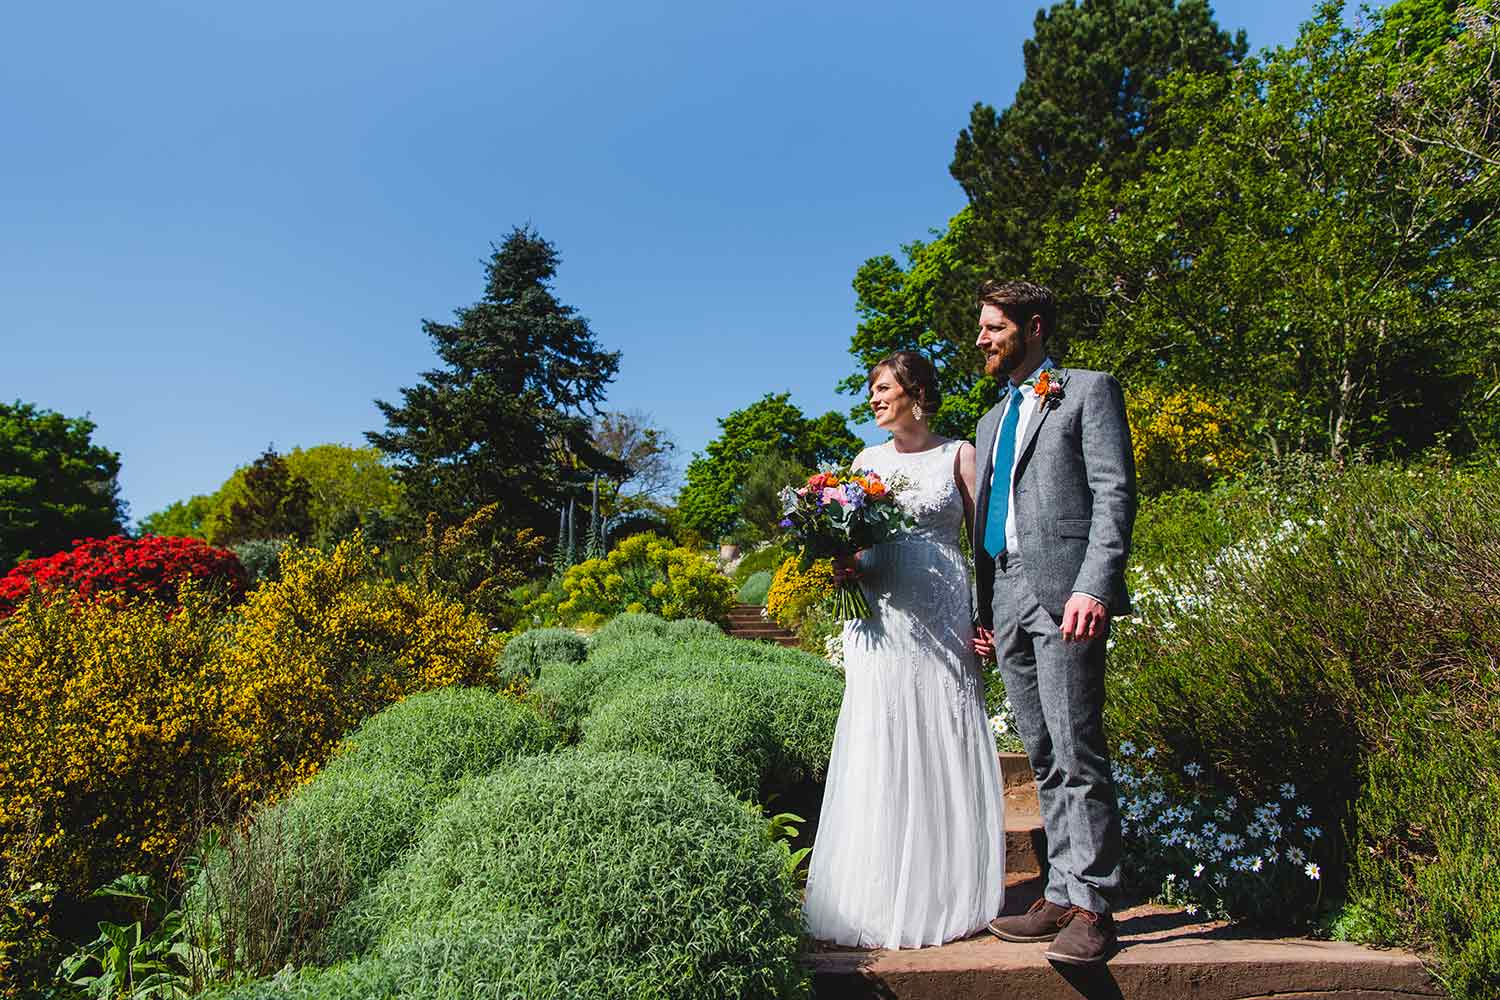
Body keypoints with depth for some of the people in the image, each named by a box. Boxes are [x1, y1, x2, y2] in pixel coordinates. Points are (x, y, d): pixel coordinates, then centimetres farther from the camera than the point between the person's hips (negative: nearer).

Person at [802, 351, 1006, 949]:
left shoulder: (958, 455, 7)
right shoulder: (867, 460, 15)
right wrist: (839, 564, -6)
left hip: (943, 623, -2)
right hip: (879, 624, 2)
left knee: (942, 750, 2)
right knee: (880, 756, 1)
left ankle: (947, 896, 16)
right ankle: (880, 896, 12)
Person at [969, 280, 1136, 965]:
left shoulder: (1088, 391, 5)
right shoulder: (993, 420, 26)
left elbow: (1114, 493, -6)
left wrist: (1092, 587, -18)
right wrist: (984, 612, 14)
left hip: (1063, 595, -7)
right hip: (1006, 604, 7)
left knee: (1077, 754, -7)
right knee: (1044, 760, 9)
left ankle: (1093, 907, 1)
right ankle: (1062, 896, 16)